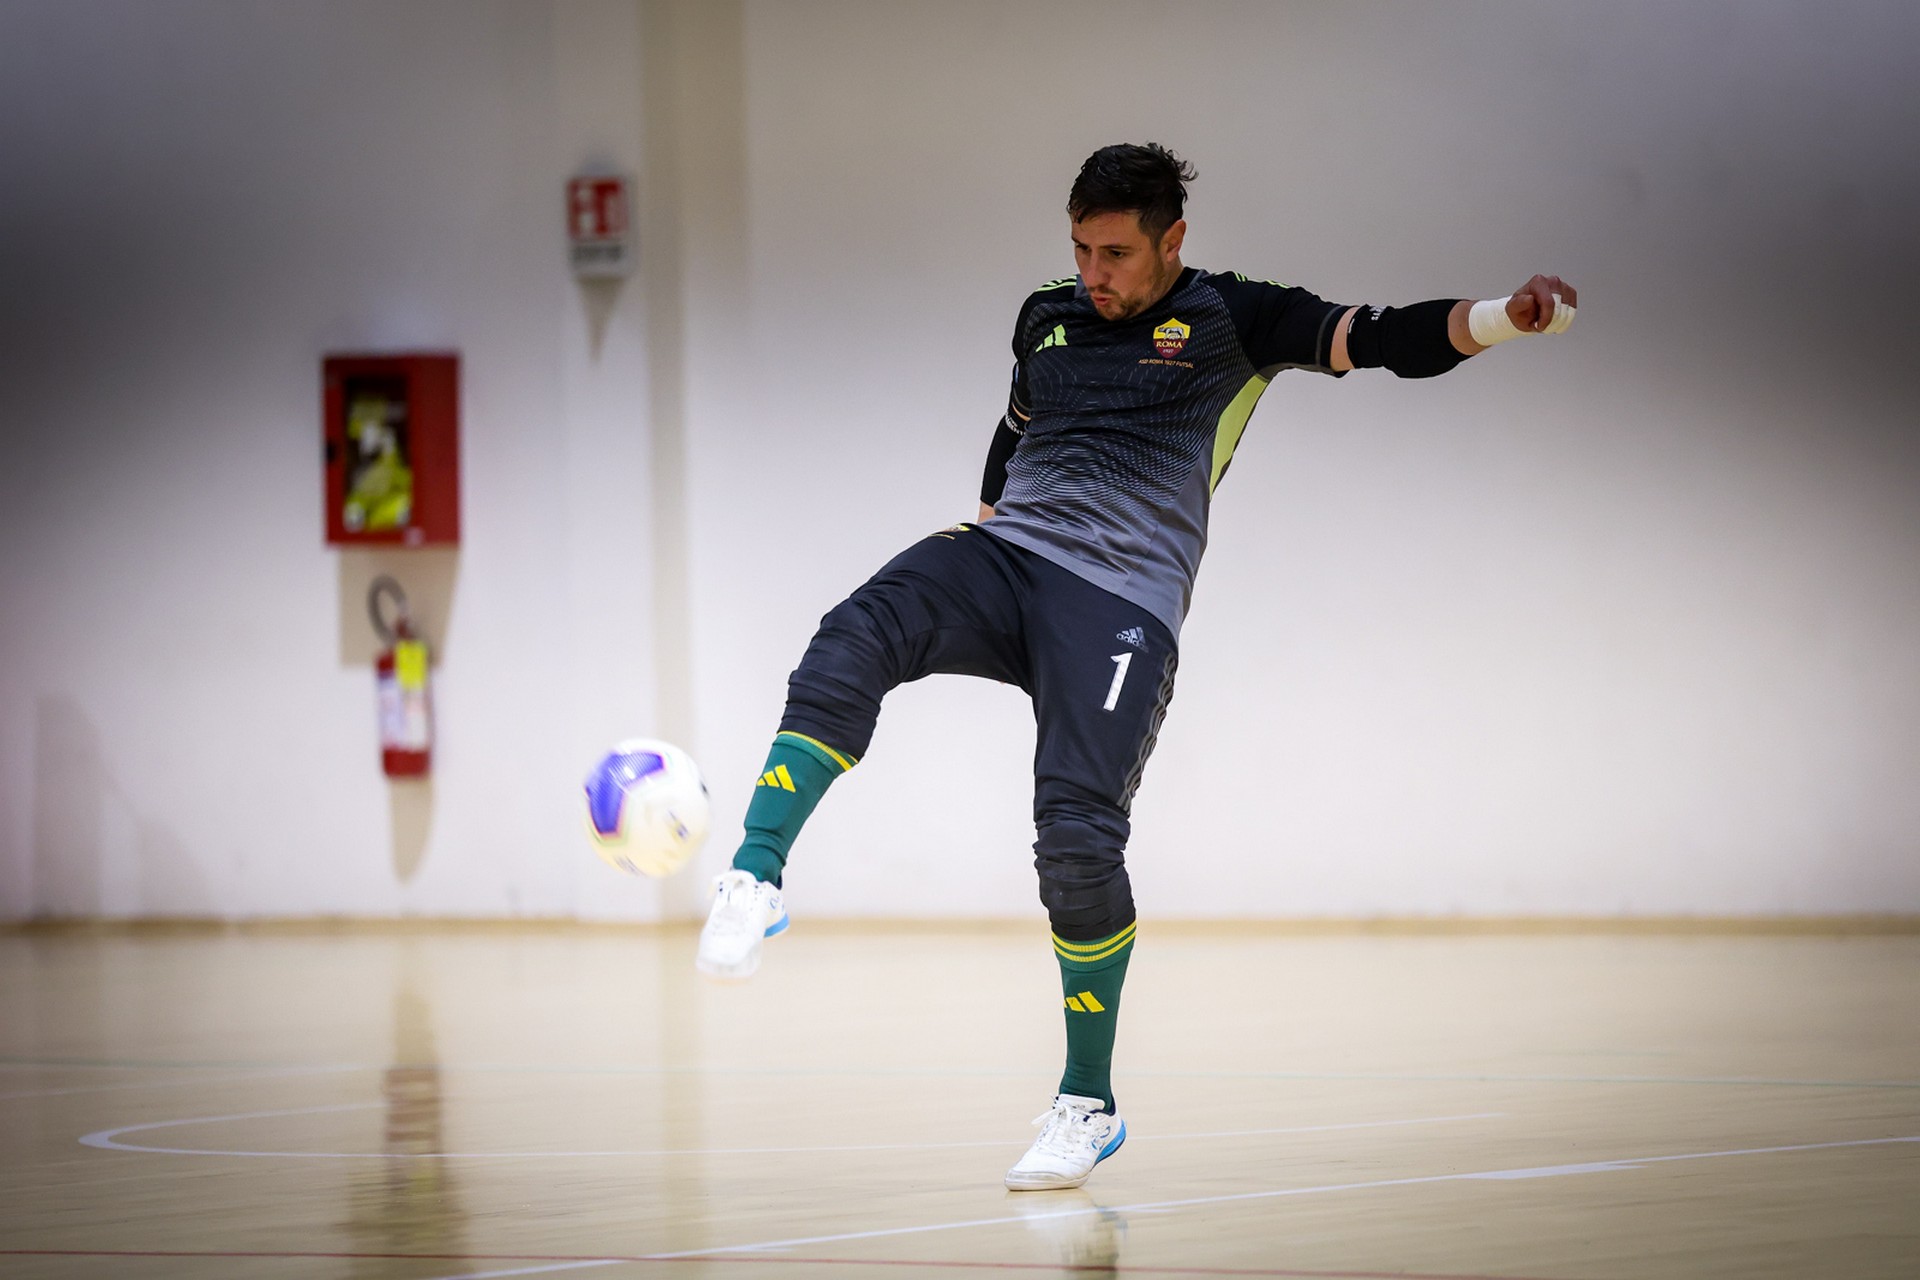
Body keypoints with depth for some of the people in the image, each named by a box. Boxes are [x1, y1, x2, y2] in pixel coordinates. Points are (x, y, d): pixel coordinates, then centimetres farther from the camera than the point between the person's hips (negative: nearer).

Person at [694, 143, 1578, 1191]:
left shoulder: (1228, 319, 6)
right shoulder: (1046, 319, 20)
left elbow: (1384, 340, -3)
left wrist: (1508, 315, -17)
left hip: (1123, 601, -4)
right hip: (1007, 555, 4)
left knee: (1078, 835, -17)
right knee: (857, 636, -28)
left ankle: (1089, 1104, -2)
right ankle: (755, 880, -32)